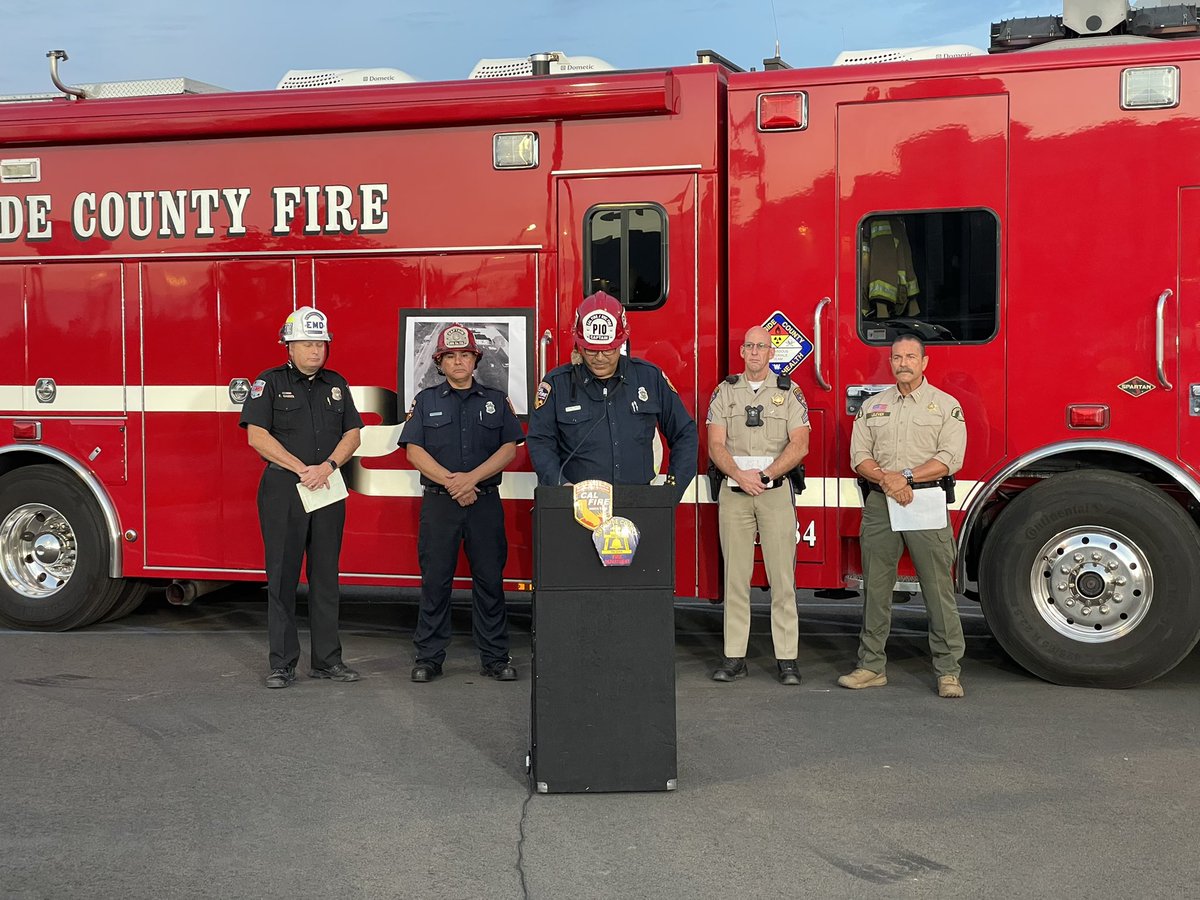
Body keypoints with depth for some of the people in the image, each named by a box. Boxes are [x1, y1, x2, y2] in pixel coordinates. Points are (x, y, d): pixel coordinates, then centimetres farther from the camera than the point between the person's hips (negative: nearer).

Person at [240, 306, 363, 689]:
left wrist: (328, 465, -10)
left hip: (328, 491, 4)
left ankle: (326, 659, 14)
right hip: (283, 490, -4)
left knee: (325, 575, 8)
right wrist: (302, 469, -14)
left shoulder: (336, 384, 13)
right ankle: (282, 663, 5)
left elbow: (352, 434, 8)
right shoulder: (270, 382, -1)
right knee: (282, 576, -1)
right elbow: (257, 435, -9)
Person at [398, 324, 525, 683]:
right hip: (439, 503, -1)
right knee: (435, 581, 1)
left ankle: (495, 657, 9)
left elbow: (509, 448, 1)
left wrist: (472, 477, -12)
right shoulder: (426, 401, 8)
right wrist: (450, 481, -12)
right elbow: (414, 451, 0)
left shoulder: (495, 400, 10)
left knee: (489, 579, 2)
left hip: (485, 502, 1)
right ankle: (428, 657, 8)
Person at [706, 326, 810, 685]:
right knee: (735, 576, 2)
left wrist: (764, 475, -12)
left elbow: (799, 445, -3)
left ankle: (787, 659, 1)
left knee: (782, 577, -3)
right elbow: (716, 445, 2)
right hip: (733, 491, 1)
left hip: (777, 490, -1)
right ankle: (734, 656, 7)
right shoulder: (725, 391, 10)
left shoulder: (789, 391, 6)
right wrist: (740, 475, -14)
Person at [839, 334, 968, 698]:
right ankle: (872, 665, 14)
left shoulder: (946, 405, 4)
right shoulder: (872, 406, 14)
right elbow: (860, 455, 6)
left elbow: (950, 458, -7)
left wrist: (906, 475, -16)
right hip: (879, 503, 3)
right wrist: (885, 479, -12)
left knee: (938, 589, -3)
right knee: (876, 588, 6)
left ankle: (948, 671, 3)